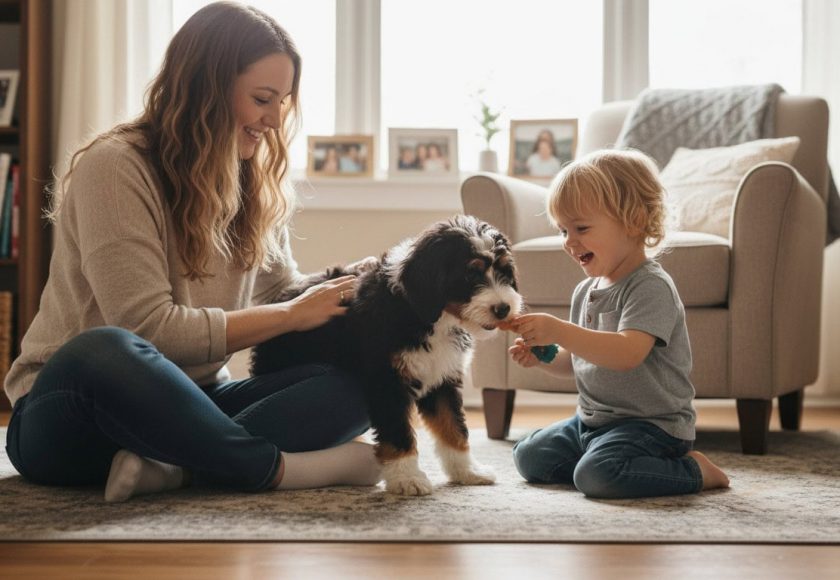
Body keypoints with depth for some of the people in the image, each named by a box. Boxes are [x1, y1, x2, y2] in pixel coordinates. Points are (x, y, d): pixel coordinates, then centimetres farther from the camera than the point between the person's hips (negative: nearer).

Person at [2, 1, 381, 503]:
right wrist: (293, 315, -16)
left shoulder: (258, 187, 9)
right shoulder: (115, 168, -14)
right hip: (70, 407, -6)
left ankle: (170, 467, -34)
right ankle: (285, 468, -30)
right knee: (106, 351, -42)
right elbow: (149, 330, -21)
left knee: (355, 381, -18)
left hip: (181, 405, 6)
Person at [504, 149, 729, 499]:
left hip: (652, 424, -9)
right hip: (592, 419, 9)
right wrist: (542, 356, -1)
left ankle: (693, 471, -9)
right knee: (528, 457, 9)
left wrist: (557, 331, -39)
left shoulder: (651, 287, -19)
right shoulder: (586, 291, 9)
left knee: (596, 475, -31)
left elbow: (628, 354, -34)